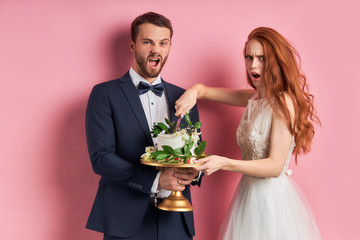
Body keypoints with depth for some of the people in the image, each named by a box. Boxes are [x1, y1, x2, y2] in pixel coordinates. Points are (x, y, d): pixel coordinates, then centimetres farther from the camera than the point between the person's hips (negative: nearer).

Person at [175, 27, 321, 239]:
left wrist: (223, 163, -30)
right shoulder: (253, 98, 6)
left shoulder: (283, 102, -16)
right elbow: (205, 90, 17)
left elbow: (275, 166, -21)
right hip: (249, 194, 7)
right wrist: (195, 90, -8)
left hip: (273, 198, -7)